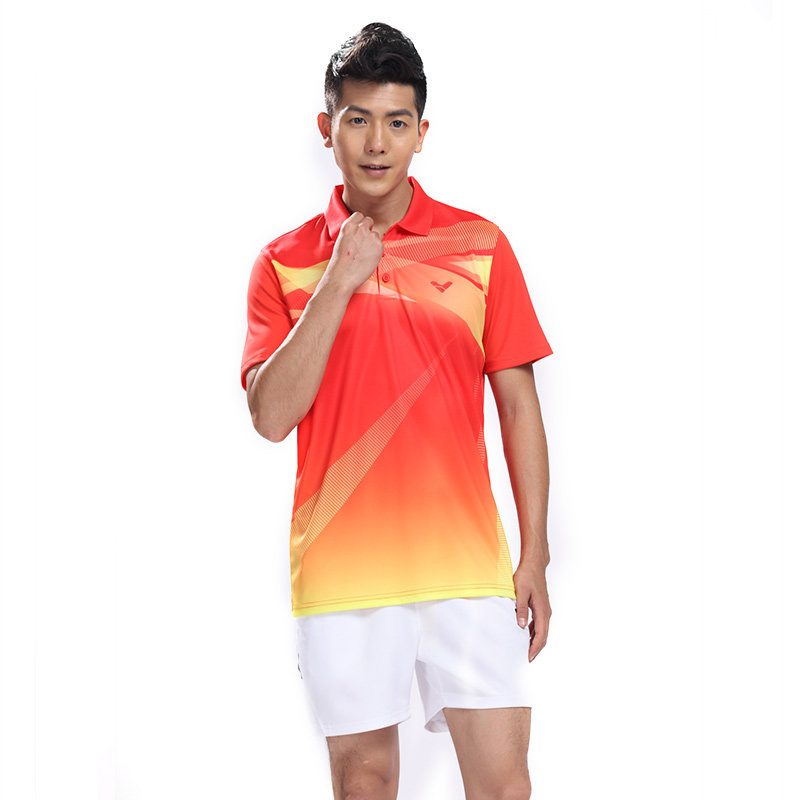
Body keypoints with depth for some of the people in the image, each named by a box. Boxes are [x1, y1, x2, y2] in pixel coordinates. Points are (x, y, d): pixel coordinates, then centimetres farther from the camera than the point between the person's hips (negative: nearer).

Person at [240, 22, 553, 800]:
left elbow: (518, 405, 6)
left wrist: (534, 557, 1)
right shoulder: (285, 263, 5)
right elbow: (271, 415, -6)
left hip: (465, 560, 0)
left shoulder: (480, 246, 5)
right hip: (340, 567, 1)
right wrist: (339, 284, -12)